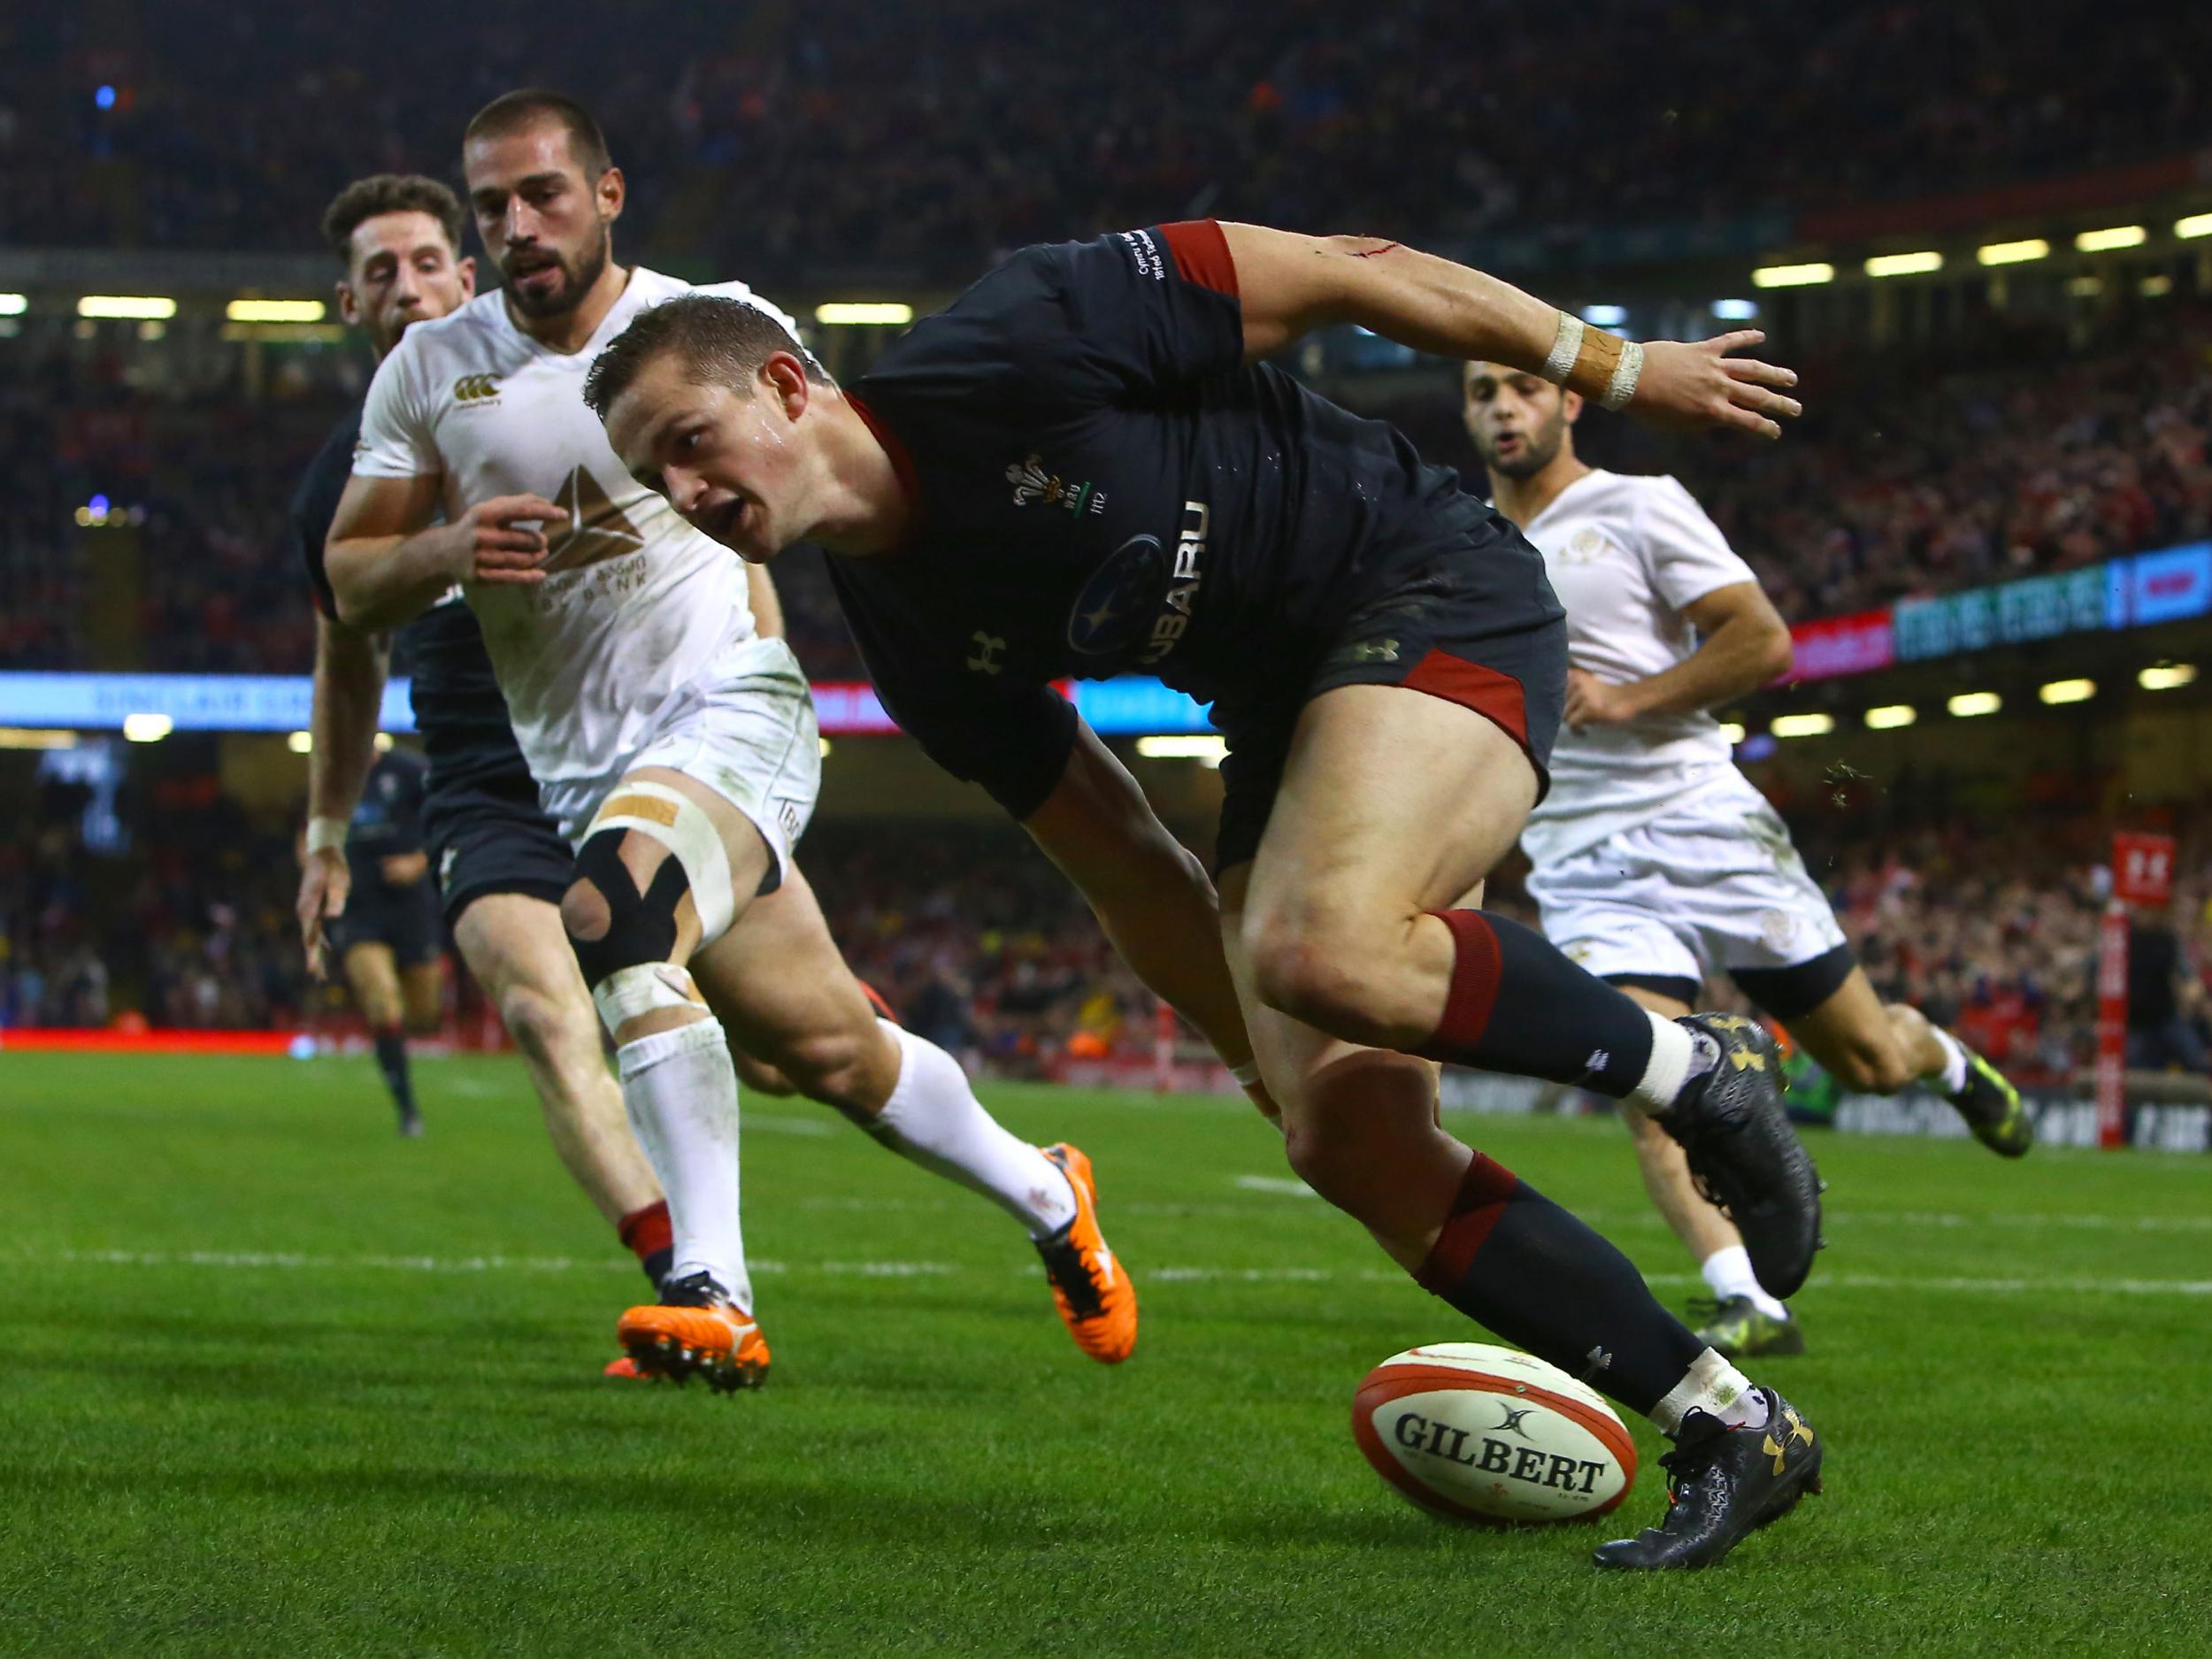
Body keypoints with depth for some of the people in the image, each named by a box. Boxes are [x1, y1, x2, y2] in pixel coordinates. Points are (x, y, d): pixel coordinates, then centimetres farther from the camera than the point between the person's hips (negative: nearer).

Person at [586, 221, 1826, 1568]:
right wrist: (1283, 1058, 7)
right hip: (1281, 716, 7)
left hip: (1438, 593, -7)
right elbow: (1124, 864, 9)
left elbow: (1333, 272, -12)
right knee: (1344, 1134, -9)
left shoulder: (1004, 353, -19)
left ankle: (1695, 1070, -9)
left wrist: (1622, 370, -6)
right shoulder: (912, 635, 1)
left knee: (1326, 948, -33)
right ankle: (1729, 1429, -1)